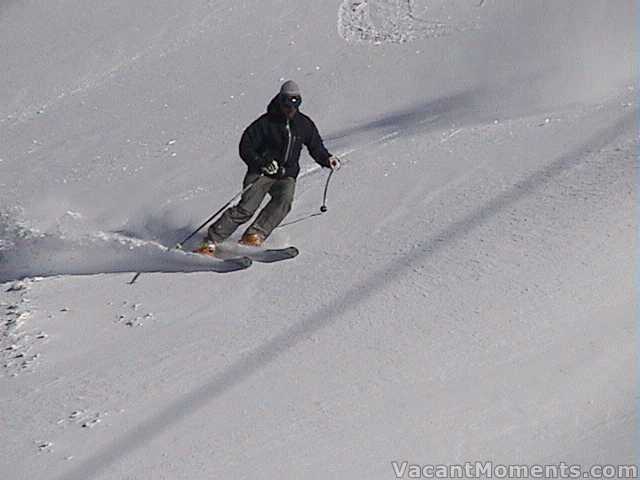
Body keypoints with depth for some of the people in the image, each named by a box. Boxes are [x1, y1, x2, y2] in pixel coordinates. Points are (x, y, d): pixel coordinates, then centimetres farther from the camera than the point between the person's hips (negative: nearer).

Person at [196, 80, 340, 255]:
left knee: (284, 198, -30)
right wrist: (262, 163, -22)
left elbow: (316, 148, 20)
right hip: (261, 173, -3)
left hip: (287, 176, 3)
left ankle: (254, 235, -33)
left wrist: (327, 159, -1)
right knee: (246, 208, -21)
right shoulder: (266, 122, -6)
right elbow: (245, 148, -6)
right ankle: (210, 242, -19)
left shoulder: (304, 124, 7)